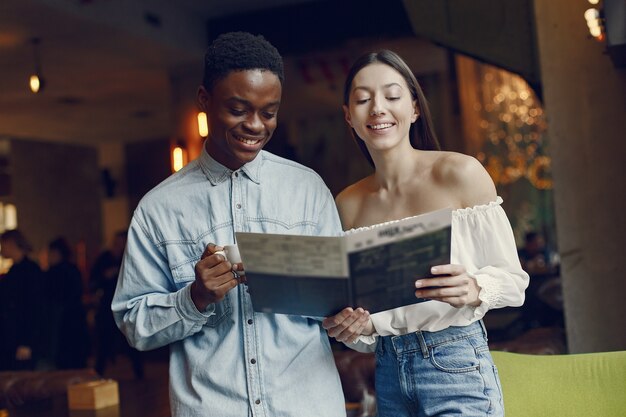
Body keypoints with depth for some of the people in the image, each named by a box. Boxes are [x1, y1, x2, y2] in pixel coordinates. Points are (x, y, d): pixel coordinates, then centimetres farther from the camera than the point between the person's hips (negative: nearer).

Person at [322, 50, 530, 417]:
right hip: (388, 370, 4)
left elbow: (512, 277, -7)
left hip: (457, 368, -4)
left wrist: (473, 289, -27)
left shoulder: (461, 173, -9)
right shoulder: (348, 204, 3)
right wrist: (353, 326, -9)